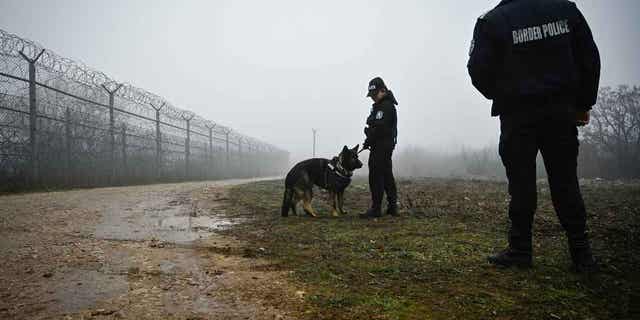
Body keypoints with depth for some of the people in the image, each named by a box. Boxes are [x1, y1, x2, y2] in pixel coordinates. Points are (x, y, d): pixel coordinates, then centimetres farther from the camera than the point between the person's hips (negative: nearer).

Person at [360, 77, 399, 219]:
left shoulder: (386, 106, -15)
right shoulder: (381, 105, 19)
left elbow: (378, 127, -23)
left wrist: (368, 142, -12)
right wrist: (369, 142, 7)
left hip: (381, 146, -11)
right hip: (386, 146, 11)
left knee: (376, 177, -9)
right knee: (387, 175, 14)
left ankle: (376, 208, -6)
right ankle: (392, 207, 21)